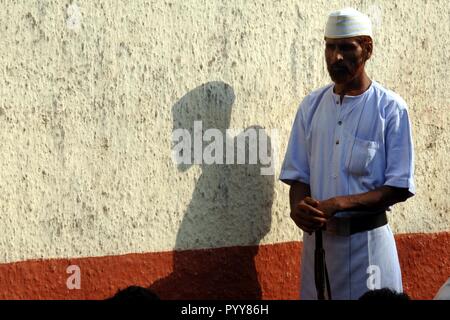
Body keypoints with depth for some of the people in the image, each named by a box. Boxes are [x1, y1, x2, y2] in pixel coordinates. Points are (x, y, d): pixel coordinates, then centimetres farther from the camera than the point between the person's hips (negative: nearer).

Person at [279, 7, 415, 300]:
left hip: (368, 241, -4)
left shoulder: (391, 108, -7)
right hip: (317, 237, 4)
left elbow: (400, 187, -10)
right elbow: (298, 174, 8)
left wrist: (339, 204, -20)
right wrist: (299, 207, -14)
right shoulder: (311, 106, 6)